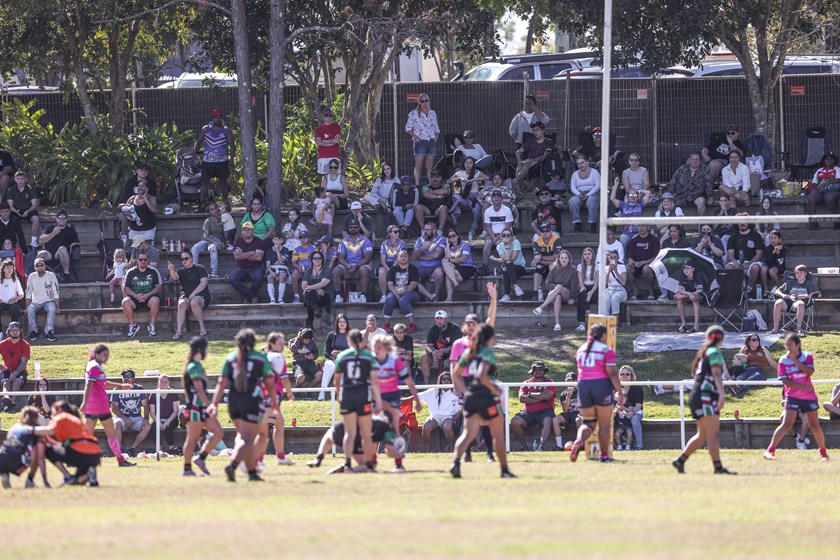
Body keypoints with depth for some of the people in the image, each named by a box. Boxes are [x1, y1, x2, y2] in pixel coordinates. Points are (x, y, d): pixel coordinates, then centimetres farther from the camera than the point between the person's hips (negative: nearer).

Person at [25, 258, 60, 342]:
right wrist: (26, 307, -8)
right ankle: (33, 331, -20)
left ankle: (49, 331, -32)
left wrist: (58, 307, -13)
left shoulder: (51, 276, -6)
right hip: (36, 302, 1)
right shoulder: (32, 277, -1)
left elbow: (56, 293, -6)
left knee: (52, 309, -34)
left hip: (48, 301, -1)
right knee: (29, 309, -29)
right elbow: (28, 294, 2)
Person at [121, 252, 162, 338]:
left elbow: (159, 287, 0)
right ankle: (133, 325, -15)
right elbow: (125, 288, 4)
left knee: (155, 301, -36)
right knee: (126, 302, -31)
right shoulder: (131, 273, 8)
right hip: (134, 298, 1)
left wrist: (148, 295, -15)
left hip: (149, 296, -1)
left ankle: (152, 325, -18)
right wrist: (135, 295, -15)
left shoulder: (153, 272, 6)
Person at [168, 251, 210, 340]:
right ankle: (179, 331, -40)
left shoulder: (199, 268, 8)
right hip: (185, 295, 3)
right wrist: (171, 270, -27)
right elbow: (174, 277, -4)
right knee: (182, 304, -32)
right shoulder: (181, 271, 18)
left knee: (194, 302, -38)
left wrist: (193, 293, -14)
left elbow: (204, 282, -5)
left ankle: (202, 327, -24)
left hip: (200, 294, -3)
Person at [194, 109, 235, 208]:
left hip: (222, 162, -1)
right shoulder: (206, 129, 5)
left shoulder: (226, 131, 1)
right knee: (205, 182, -3)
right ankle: (201, 203, -4)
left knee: (223, 181, 7)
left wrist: (231, 160, -10)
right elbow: (198, 142, 12)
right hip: (208, 161, 1)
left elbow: (232, 146, -1)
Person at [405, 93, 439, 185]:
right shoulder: (414, 113, 0)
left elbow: (437, 128, 21)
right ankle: (417, 185, -11)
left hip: (431, 142, 4)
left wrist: (436, 137, 4)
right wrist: (415, 137, -11)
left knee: (430, 166, 4)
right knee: (419, 166, -9)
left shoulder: (432, 113, 14)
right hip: (420, 142, -4)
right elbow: (408, 127, 0)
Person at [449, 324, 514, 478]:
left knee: (468, 434, 1)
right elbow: (482, 375, -21)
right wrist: (496, 390, -11)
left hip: (470, 397, 6)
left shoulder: (469, 352, 13)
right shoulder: (487, 352, -8)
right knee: (498, 434, 8)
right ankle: (504, 470, 12)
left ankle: (455, 462, -23)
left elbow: (455, 375, 15)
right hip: (485, 396, -6)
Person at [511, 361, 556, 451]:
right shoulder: (527, 383, 15)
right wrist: (539, 398, -9)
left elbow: (546, 395, -12)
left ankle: (541, 446, -44)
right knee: (515, 421, -23)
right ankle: (523, 446, -15)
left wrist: (530, 394, -2)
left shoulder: (549, 382, 7)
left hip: (544, 411, -3)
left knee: (547, 421, -36)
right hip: (528, 412, 3)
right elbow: (521, 398, -1)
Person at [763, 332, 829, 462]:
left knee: (815, 425, 7)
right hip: (792, 396, -2)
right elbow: (785, 381, -10)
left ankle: (823, 453, 23)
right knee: (786, 424, -16)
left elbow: (809, 372, -17)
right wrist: (802, 386, -20)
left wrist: (795, 360, -21)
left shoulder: (807, 356, 0)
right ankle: (770, 451, -18)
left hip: (809, 396, 2)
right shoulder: (783, 360, -4)